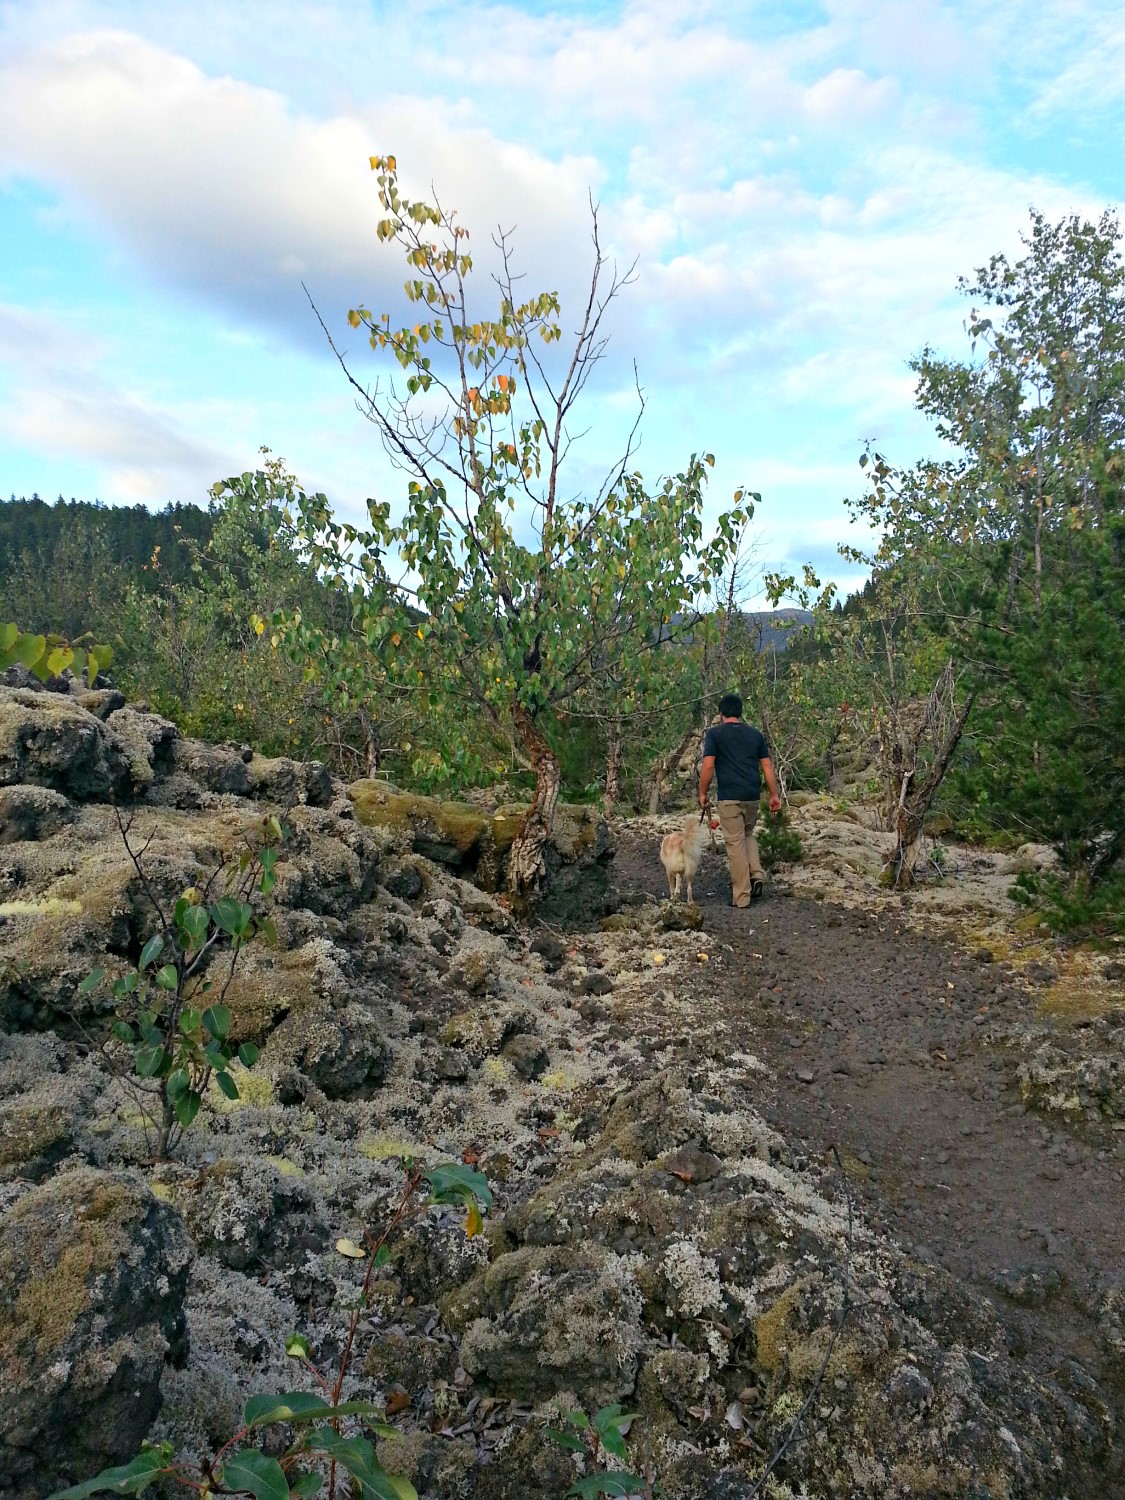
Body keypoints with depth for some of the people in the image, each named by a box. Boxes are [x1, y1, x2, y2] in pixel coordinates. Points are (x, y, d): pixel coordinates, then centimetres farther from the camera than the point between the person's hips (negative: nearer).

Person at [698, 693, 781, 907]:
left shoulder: (714, 733, 0)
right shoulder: (756, 734, 12)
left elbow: (708, 766, -8)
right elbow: (767, 766, 9)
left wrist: (703, 793, 2)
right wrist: (774, 795, 14)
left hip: (729, 797, -4)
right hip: (753, 795, 4)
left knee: (735, 842, 0)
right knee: (748, 835, 25)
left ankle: (742, 896, 2)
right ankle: (757, 875, 5)